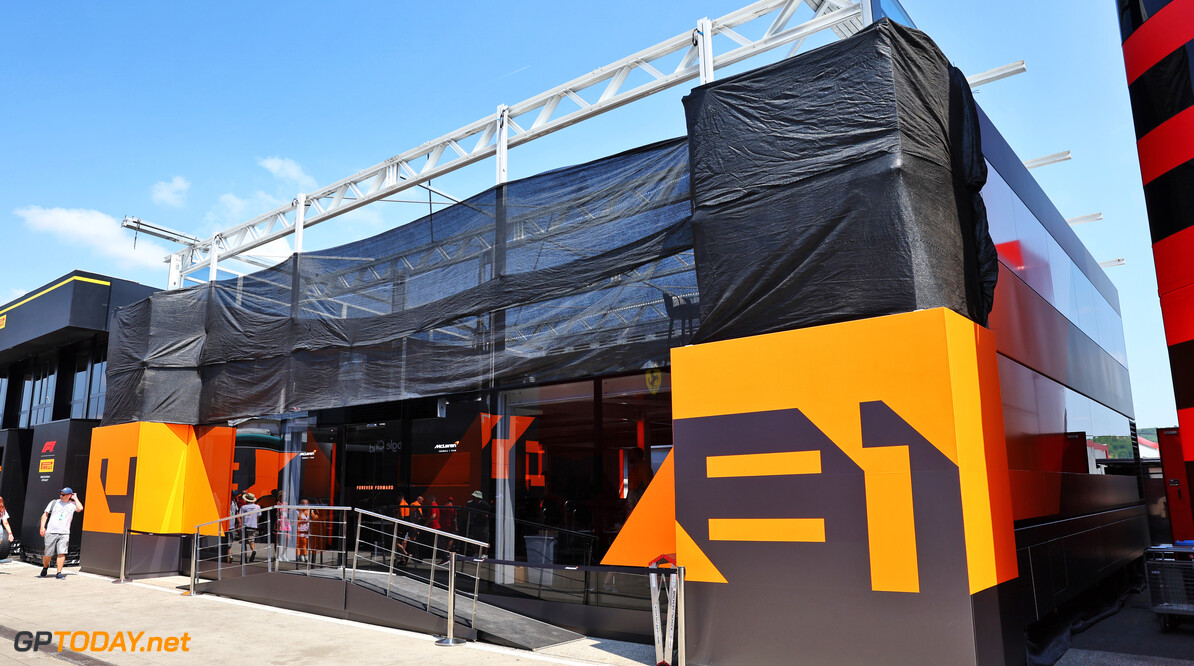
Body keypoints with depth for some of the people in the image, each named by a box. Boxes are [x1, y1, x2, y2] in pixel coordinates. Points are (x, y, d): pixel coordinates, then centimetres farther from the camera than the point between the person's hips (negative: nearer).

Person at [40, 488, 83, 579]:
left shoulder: (72, 505, 6)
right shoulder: (54, 503, 10)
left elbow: (80, 508, -14)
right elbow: (45, 514, 12)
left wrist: (75, 498, -2)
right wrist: (42, 527, 0)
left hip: (64, 534, -1)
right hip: (51, 532, 1)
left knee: (62, 553, -10)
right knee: (47, 554, 5)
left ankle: (59, 573, -3)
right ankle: (45, 567, 35)